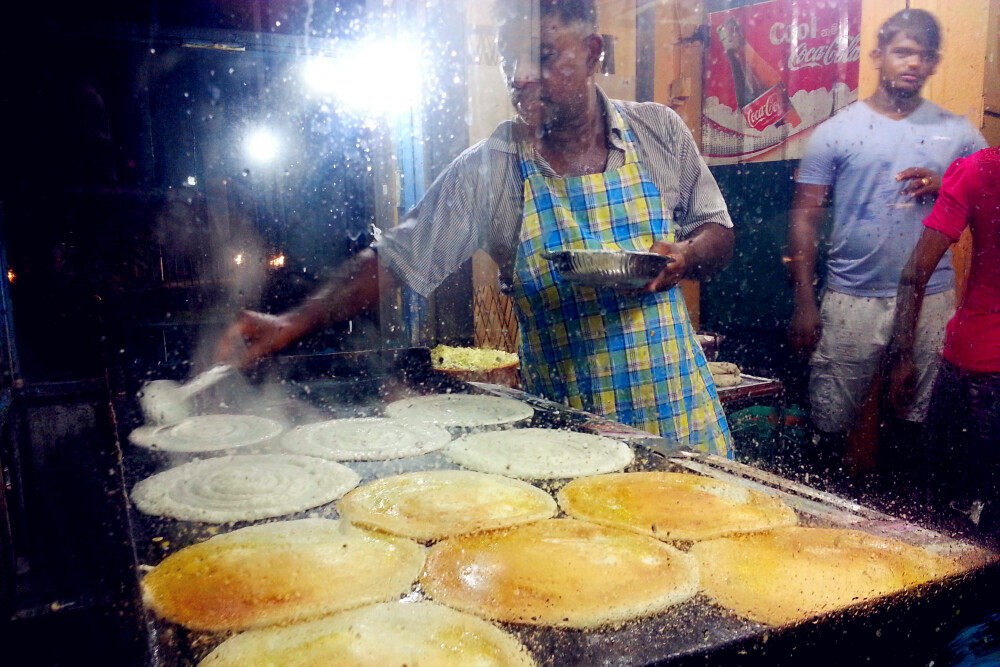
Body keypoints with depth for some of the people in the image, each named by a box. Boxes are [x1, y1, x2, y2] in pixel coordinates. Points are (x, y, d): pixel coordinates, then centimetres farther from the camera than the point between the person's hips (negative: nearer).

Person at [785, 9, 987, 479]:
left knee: (914, 423, 10)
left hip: (931, 301, 2)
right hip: (852, 301, -2)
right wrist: (804, 303, -7)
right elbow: (805, 217, -1)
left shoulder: (959, 134, 9)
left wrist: (945, 189, -11)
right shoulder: (836, 132, 2)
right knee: (830, 427, 3)